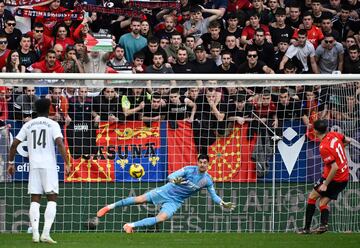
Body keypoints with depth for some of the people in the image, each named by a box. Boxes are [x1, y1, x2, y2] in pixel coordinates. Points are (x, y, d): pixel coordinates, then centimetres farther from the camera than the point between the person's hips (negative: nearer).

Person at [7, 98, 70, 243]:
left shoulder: (28, 125, 11)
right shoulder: (52, 124, 0)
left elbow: (14, 144, 9)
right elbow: (59, 143, -13)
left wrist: (10, 162, 18)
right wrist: (67, 164, -15)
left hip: (34, 166, 3)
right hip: (49, 166, -3)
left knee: (35, 200, 6)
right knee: (52, 199, 0)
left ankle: (35, 234, -3)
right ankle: (45, 234, -12)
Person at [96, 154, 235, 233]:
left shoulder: (207, 180, -5)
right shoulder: (189, 170, -15)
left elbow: (214, 196, 4)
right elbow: (170, 176, -21)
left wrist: (223, 204, -14)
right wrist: (174, 180, -45)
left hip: (175, 202, 2)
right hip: (167, 192, -2)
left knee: (162, 218, -25)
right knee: (140, 199, -8)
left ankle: (131, 225, -21)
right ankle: (111, 206, 7)